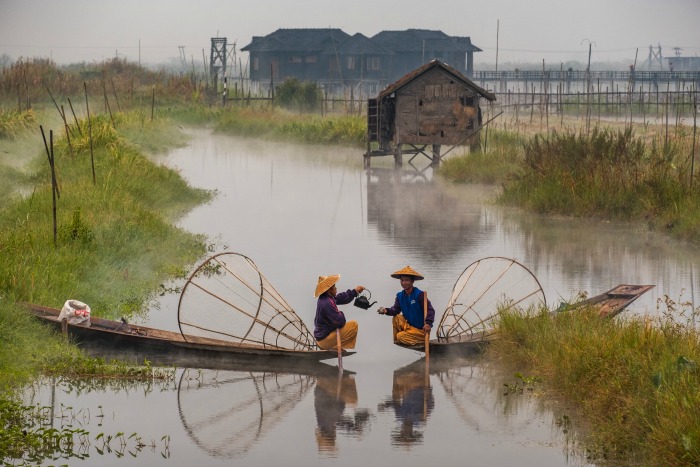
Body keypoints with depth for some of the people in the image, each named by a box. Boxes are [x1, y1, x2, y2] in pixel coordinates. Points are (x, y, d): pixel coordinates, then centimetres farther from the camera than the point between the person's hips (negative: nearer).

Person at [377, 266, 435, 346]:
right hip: (410, 325, 7)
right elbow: (396, 309, -3)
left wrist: (428, 323, -37)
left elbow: (430, 310, -22)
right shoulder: (400, 295, 4)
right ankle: (396, 341, 4)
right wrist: (386, 311, -25)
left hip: (421, 330, -7)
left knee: (401, 337, -21)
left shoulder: (419, 294, -18)